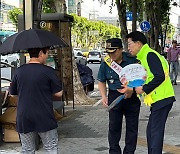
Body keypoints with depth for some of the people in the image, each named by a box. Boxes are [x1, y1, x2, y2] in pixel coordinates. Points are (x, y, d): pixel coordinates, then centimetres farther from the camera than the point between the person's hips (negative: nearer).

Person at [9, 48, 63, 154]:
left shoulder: (19, 71, 2)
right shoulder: (48, 71, -11)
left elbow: (13, 93, 12)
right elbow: (59, 93, -6)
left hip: (24, 119, 4)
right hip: (44, 119, -4)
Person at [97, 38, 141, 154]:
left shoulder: (132, 60, -10)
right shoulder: (106, 63, -2)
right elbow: (101, 81, 10)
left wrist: (132, 90, -15)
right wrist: (104, 96, -4)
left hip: (132, 96, -1)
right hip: (114, 96, 1)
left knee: (132, 126, 7)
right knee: (114, 126, 4)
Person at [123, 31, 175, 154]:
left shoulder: (150, 55, -12)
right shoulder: (144, 57, 19)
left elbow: (160, 77, -22)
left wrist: (144, 89, -14)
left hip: (161, 99, -10)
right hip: (157, 99, 10)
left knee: (156, 132, -7)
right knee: (151, 131, 14)